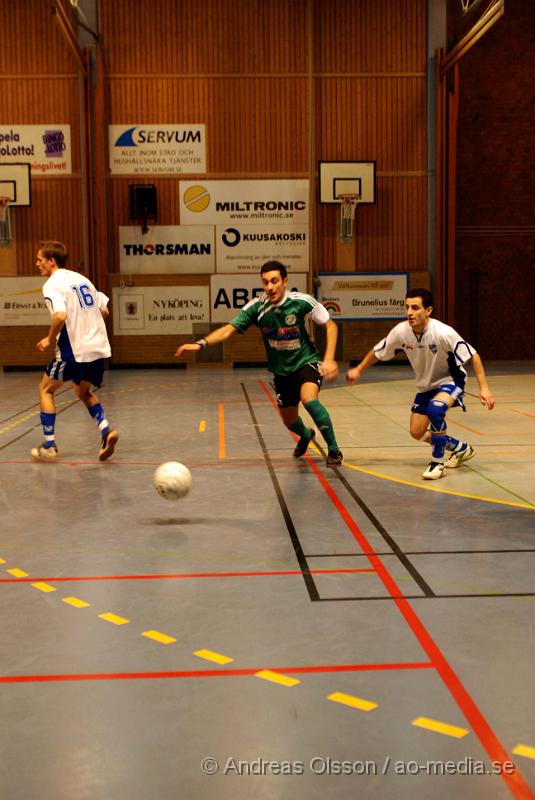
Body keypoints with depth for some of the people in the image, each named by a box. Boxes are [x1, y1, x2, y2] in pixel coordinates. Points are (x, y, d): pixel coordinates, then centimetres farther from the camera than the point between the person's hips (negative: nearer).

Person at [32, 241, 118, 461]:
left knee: (45, 389, 14)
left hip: (74, 350, -7)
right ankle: (106, 431, 4)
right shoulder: (81, 279, 15)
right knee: (84, 392, 27)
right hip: (98, 347, 7)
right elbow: (104, 311, 17)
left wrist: (50, 339, -11)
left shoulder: (53, 284, -9)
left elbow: (60, 316, -26)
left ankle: (49, 445, 11)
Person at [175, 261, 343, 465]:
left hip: (306, 362, -4)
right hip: (281, 370, 4)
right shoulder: (257, 306, -15)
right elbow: (229, 329, -19)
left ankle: (334, 450, -15)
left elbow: (330, 326, -10)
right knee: (289, 420, 14)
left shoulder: (302, 302, -20)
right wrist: (201, 343, -34)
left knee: (308, 398, -33)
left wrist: (329, 360, -20)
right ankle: (306, 436, 54)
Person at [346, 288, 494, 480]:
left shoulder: (442, 333, -31)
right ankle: (460, 449, 31)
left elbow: (473, 356, -24)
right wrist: (358, 370, 9)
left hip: (450, 380, -6)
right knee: (417, 432, 5)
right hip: (425, 385, 6)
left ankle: (437, 463, -18)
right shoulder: (401, 331, -18)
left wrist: (484, 388, -28)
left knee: (435, 408, -35)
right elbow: (378, 352, 2)